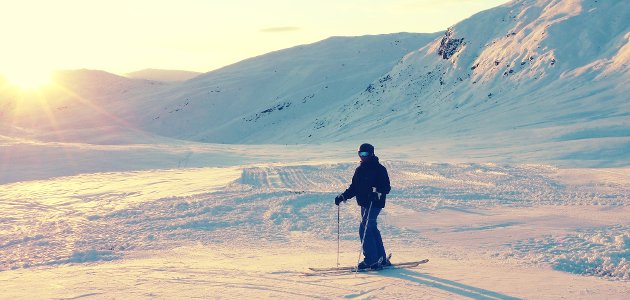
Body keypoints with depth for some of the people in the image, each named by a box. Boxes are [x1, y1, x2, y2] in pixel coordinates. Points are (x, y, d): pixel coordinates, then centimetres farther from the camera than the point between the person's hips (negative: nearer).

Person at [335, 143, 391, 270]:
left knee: (364, 229, -13)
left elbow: (387, 187, -13)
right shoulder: (359, 170, 14)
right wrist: (343, 196, 7)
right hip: (364, 204, 8)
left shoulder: (379, 169, -9)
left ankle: (371, 259, -7)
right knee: (372, 230, 12)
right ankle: (381, 259, 21)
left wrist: (378, 192, -31)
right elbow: (354, 188, 18)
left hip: (375, 204, -8)